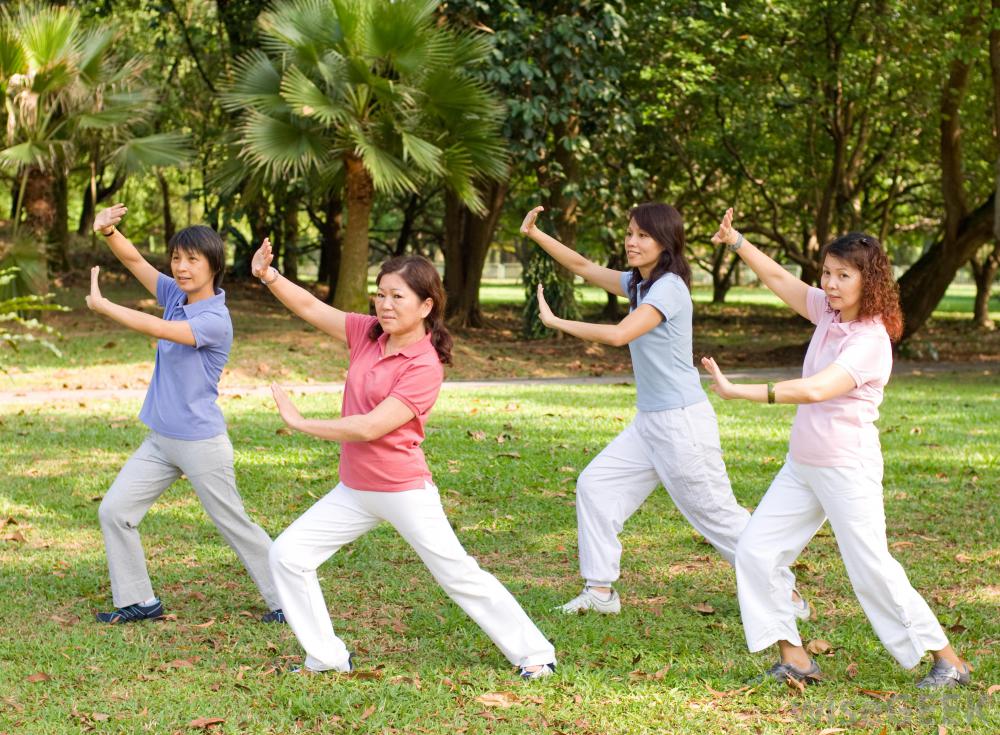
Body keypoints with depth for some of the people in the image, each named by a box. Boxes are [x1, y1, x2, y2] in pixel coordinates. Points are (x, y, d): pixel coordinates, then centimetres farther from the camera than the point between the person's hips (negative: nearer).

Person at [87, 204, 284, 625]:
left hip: (201, 444, -8)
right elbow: (134, 261, 2)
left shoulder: (215, 320, -21)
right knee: (113, 511, 4)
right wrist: (107, 231, -19)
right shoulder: (176, 295, 4)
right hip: (160, 440, 8)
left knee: (234, 526, 1)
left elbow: (157, 329, -30)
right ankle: (138, 601, 14)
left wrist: (101, 305, -19)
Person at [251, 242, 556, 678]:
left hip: (404, 491, -7)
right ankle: (327, 658, 12)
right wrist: (269, 276, -14)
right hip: (354, 491, 7)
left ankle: (533, 653, 12)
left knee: (459, 576, -2)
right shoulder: (368, 333, 1)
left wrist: (299, 422, -18)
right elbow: (311, 308, 4)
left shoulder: (425, 366, -19)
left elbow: (369, 428, -24)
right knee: (287, 554, 2)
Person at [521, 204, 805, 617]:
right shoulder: (638, 283, 10)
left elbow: (618, 335, -28)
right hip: (649, 421, 9)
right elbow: (583, 267, 18)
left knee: (716, 514, -4)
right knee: (594, 485, 7)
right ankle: (600, 590, 13)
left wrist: (556, 322, -20)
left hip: (682, 422, -9)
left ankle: (786, 594, 6)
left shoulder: (668, 288, -18)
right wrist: (534, 234, 9)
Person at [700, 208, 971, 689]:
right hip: (802, 465, 8)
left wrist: (737, 391, -37)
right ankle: (794, 658, 9)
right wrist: (735, 241, 1)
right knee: (754, 553, 3)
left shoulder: (870, 340, -21)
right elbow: (779, 279, 14)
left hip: (847, 470, -8)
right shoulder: (829, 312, 3)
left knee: (872, 571, -6)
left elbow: (815, 389, -33)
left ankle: (948, 661, 7)